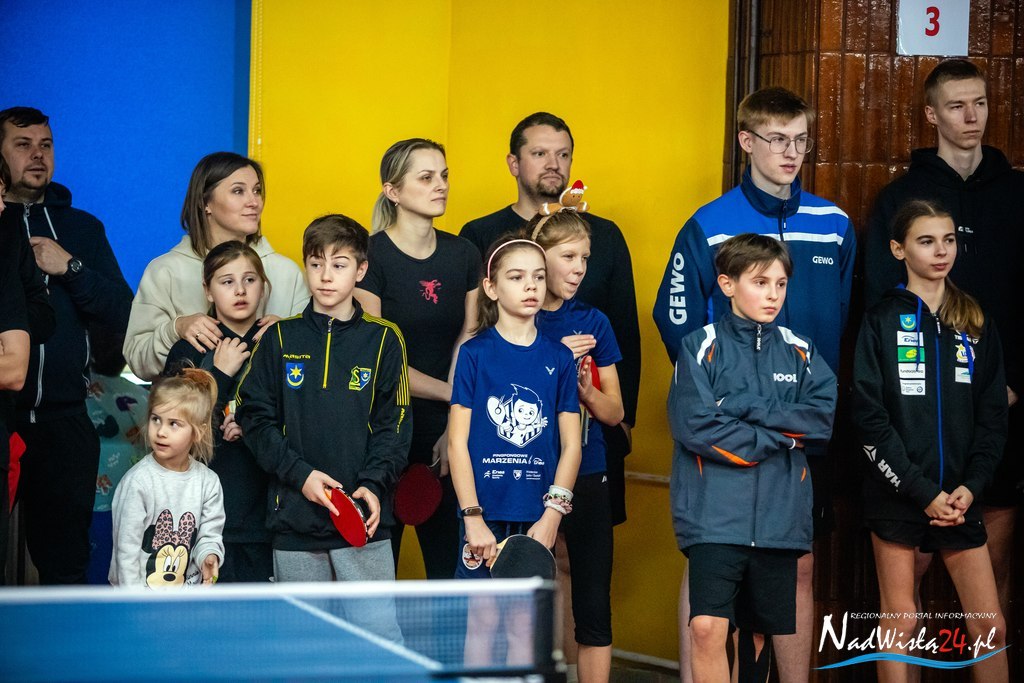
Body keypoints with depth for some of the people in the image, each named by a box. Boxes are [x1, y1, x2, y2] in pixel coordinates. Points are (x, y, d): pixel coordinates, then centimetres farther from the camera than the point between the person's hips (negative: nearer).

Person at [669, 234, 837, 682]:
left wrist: (749, 409, -11)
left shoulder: (799, 352, 10)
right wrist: (779, 435, -7)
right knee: (708, 627, -18)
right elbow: (695, 426, -12)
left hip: (779, 516, 4)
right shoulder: (701, 347, -1)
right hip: (715, 513, -4)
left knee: (757, 630, 12)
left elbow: (823, 418, -3)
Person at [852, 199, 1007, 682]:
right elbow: (869, 416, -7)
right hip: (896, 494, -3)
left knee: (991, 625, -1)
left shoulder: (976, 324, 10)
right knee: (900, 623, 1)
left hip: (958, 496, 3)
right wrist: (922, 492, -13)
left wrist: (969, 487, -6)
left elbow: (992, 415, 9)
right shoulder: (882, 321, 0)